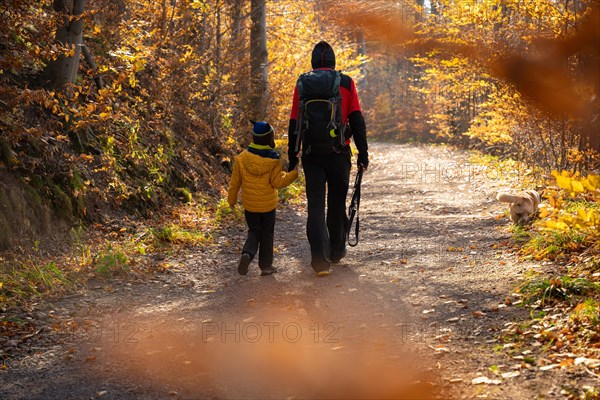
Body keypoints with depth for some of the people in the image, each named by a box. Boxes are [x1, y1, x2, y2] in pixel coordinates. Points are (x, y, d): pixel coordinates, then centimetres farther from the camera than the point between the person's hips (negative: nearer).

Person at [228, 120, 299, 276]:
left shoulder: (242, 158, -5)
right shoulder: (273, 160, -14)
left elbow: (235, 181, 2)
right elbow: (277, 182, -13)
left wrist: (232, 198, 15)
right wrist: (292, 174, -3)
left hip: (249, 204, 2)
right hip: (268, 204, -2)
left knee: (254, 232, 15)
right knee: (267, 234, 11)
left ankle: (247, 254, -12)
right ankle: (266, 266, 16)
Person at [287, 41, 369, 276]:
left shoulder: (302, 84, 2)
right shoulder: (346, 83, 1)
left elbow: (294, 124, 2)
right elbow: (357, 120, -2)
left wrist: (292, 157, 8)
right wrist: (363, 153, 2)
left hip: (312, 153, 0)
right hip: (339, 153, 0)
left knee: (316, 206, 1)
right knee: (337, 204, 16)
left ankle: (320, 260, -10)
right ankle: (337, 252, 30)